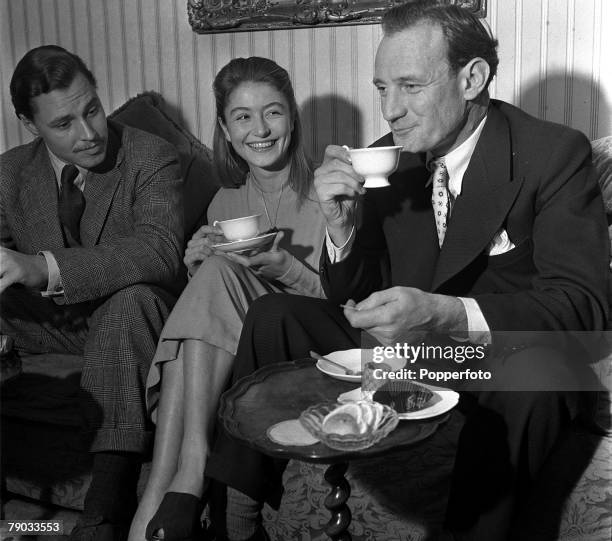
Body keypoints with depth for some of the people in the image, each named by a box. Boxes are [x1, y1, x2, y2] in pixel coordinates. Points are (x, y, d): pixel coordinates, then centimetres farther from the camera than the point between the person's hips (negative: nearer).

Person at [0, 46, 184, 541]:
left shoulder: (151, 158, -12)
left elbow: (160, 252, -30)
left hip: (127, 317, -4)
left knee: (132, 299, -38)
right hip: (45, 320, 4)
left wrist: (44, 267, -43)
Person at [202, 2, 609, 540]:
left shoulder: (555, 153, -12)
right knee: (273, 315, -6)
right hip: (399, 344, 5)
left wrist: (448, 314, -36)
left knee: (538, 372, -36)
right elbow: (351, 297, 5)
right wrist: (342, 226, -18)